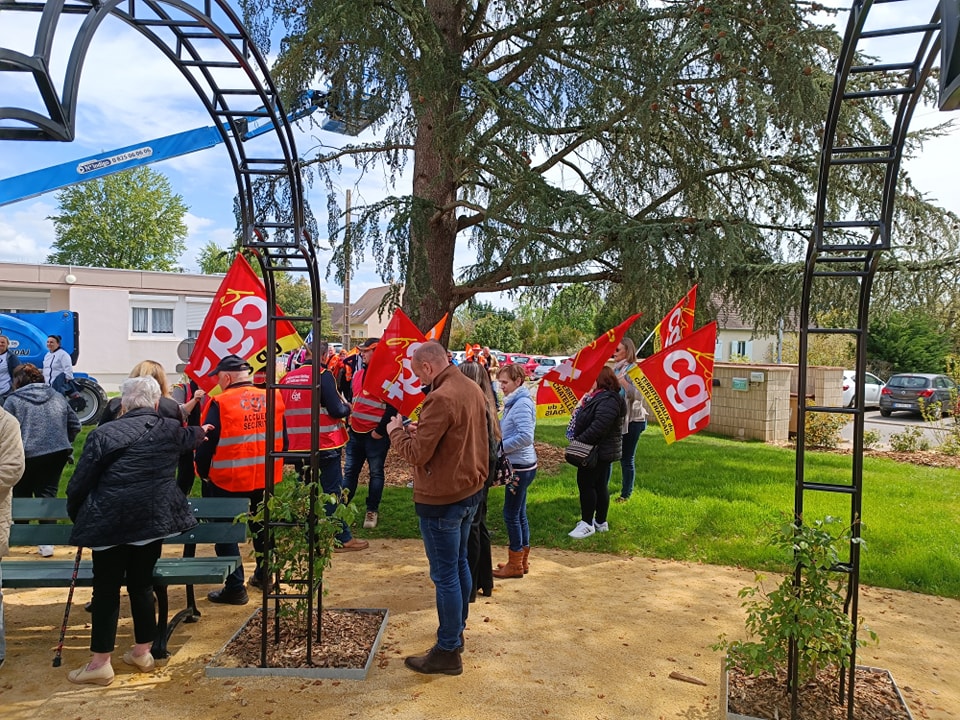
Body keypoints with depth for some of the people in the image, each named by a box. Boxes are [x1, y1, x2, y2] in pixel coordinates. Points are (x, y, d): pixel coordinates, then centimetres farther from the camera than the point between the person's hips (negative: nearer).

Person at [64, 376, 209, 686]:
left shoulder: (103, 434, -7)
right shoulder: (171, 429, 4)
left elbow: (79, 484, -4)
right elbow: (186, 437, 30)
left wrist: (77, 516, 14)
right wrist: (200, 431, 53)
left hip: (109, 523, -3)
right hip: (154, 520, 4)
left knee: (106, 590, 7)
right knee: (141, 584, 16)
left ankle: (100, 664, 13)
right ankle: (142, 652, 26)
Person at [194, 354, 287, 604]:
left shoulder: (220, 403, -16)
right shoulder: (272, 399, -2)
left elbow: (206, 444, -13)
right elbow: (283, 440, 7)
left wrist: (203, 472, 5)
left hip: (228, 482, -5)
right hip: (265, 479, 5)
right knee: (262, 527, 23)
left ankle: (235, 587, 12)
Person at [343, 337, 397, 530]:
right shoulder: (358, 375, 12)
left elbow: (393, 407, -16)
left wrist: (381, 430, -16)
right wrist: (347, 424, 14)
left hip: (376, 435, -7)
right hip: (355, 433, 7)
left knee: (376, 473, 7)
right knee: (350, 471, 12)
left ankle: (372, 510, 16)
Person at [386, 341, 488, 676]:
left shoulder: (441, 398, -24)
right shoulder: (473, 388, 4)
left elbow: (416, 454, -22)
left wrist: (396, 431, -4)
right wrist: (422, 430, 8)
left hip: (442, 499, -9)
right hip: (469, 490, 9)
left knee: (445, 574, 2)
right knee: (459, 563, 22)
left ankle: (448, 652, 14)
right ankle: (456, 631, 39)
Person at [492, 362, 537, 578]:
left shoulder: (522, 404, -18)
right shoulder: (514, 402, 11)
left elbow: (525, 437, -26)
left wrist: (499, 447, -19)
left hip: (520, 467, -10)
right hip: (520, 465, 10)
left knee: (511, 514, 0)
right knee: (519, 513, 16)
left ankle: (515, 565, 11)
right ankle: (523, 560, 26)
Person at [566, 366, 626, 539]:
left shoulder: (608, 400, -22)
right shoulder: (600, 396, 12)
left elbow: (598, 428, -29)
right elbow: (586, 420, 16)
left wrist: (579, 441, -22)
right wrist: (578, 440, 6)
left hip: (599, 451, -10)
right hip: (602, 451, 10)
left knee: (586, 483, -4)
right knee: (600, 485, 15)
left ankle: (587, 524, 5)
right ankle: (601, 522, 25)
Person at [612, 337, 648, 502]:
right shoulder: (616, 369, 9)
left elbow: (638, 395, -24)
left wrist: (622, 380, -27)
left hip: (632, 421, -8)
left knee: (627, 458, 2)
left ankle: (626, 493, 18)